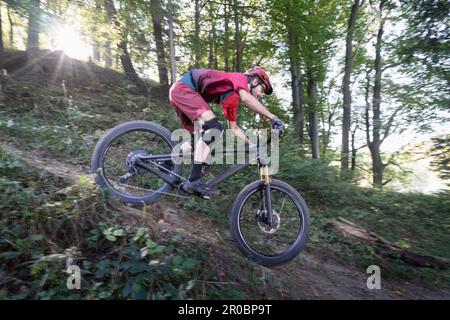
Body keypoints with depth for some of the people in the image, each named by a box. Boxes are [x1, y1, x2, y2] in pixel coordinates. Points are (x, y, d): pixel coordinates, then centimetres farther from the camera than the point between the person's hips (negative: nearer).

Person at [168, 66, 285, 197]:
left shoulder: (233, 98, 20)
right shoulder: (240, 78, -3)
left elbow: (233, 127, 23)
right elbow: (246, 98, -27)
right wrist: (273, 117, -26)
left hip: (178, 93, 10)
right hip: (183, 89, -10)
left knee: (199, 138, 12)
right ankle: (194, 181, -22)